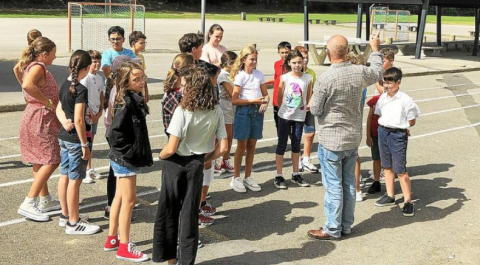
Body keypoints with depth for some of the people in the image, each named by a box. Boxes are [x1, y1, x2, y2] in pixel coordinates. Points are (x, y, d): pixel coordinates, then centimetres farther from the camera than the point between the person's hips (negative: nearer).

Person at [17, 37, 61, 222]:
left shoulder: (35, 66, 16)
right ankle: (28, 204, -10)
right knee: (51, 161, -9)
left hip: (40, 119, 11)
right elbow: (27, 85, -35)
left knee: (41, 161, 16)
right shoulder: (38, 67, -15)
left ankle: (45, 200, 26)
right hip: (40, 118, -11)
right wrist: (49, 103, -26)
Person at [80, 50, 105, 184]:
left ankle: (89, 169, 25)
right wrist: (90, 114, -14)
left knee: (91, 140, 15)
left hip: (96, 114, 8)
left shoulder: (99, 78, 10)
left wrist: (100, 112, 4)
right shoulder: (85, 77, -14)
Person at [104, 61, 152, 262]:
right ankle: (124, 247, 9)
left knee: (119, 198, 17)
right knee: (129, 200, -1)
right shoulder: (127, 102, -21)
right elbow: (115, 132, -26)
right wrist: (128, 153, -18)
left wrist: (138, 154, 13)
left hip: (124, 159, 9)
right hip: (125, 159, -9)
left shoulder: (134, 99, 7)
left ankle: (112, 239, 28)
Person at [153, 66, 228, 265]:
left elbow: (171, 149, -21)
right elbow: (223, 147, -4)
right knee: (190, 213, 13)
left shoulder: (183, 111, -20)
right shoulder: (216, 111, -6)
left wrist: (160, 155, 0)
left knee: (168, 211, 13)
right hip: (196, 164, 4)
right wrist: (204, 159, 10)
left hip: (175, 164, -4)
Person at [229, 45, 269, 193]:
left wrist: (265, 102, -8)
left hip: (257, 111, 5)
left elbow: (266, 94, 14)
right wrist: (253, 100, -18)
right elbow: (234, 100, -12)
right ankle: (236, 178, 11)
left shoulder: (259, 75, 8)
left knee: (252, 146, 10)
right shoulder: (240, 76, -7)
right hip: (244, 111, -5)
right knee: (242, 146, 1)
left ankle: (248, 178, 20)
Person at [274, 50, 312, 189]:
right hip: (285, 116, -2)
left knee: (296, 145, 13)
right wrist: (283, 109, 5)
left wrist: (306, 107, -1)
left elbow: (309, 97, 8)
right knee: (282, 145, 4)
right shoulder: (284, 78, -9)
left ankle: (295, 175, 26)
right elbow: (279, 97, -1)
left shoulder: (308, 78, -3)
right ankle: (279, 176, 11)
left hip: (299, 116, 3)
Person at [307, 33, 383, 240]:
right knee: (349, 183, 15)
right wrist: (375, 49, 31)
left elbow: (315, 110, -13)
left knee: (334, 185, 4)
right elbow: (377, 72, 17)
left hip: (331, 140, -5)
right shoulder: (360, 73, -7)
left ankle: (332, 229, 13)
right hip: (353, 138, 5)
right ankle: (346, 225, 27)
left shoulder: (325, 79, -22)